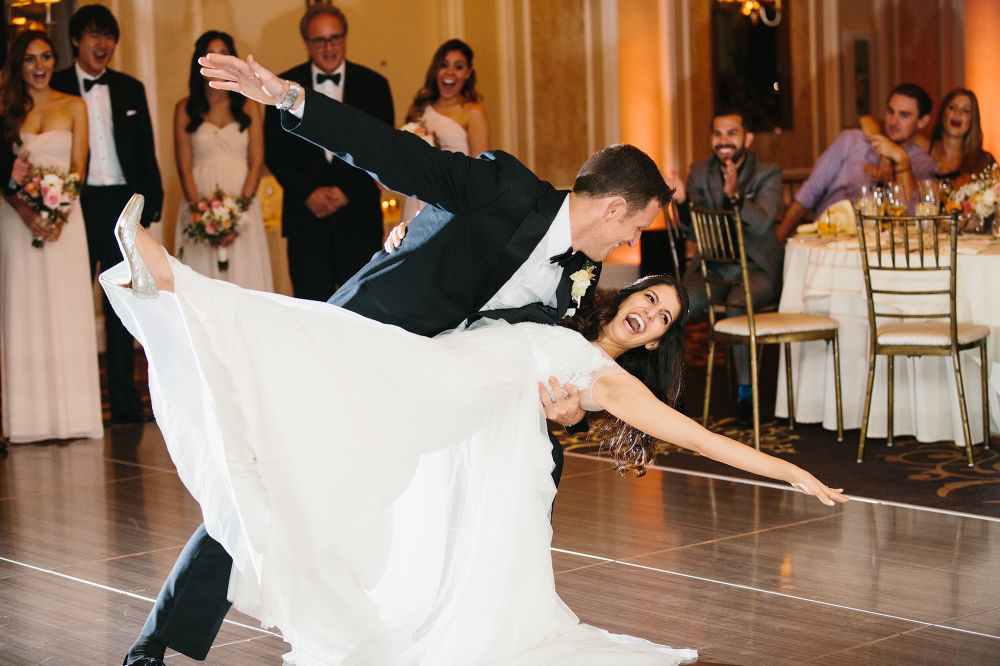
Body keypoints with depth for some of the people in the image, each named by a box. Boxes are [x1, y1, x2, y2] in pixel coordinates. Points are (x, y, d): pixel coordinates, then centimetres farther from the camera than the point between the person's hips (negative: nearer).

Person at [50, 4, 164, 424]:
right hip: (77, 204, -3)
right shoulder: (56, 88, 1)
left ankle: (125, 403, 15)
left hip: (123, 204, 4)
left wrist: (151, 202, 5)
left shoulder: (130, 89, 12)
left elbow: (145, 152, 13)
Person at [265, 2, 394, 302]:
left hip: (359, 213, 0)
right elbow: (274, 152, 3)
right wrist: (308, 193, -9)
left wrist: (348, 192, -8)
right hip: (306, 217, 0)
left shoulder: (374, 85, 6)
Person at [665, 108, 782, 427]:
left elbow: (761, 224, -20)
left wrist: (735, 194, -37)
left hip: (758, 269, -3)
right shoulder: (700, 172, 7)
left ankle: (746, 392, -21)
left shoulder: (768, 173, -4)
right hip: (713, 267, 3)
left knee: (738, 304, -35)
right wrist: (682, 202, -20)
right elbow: (694, 232, 1)